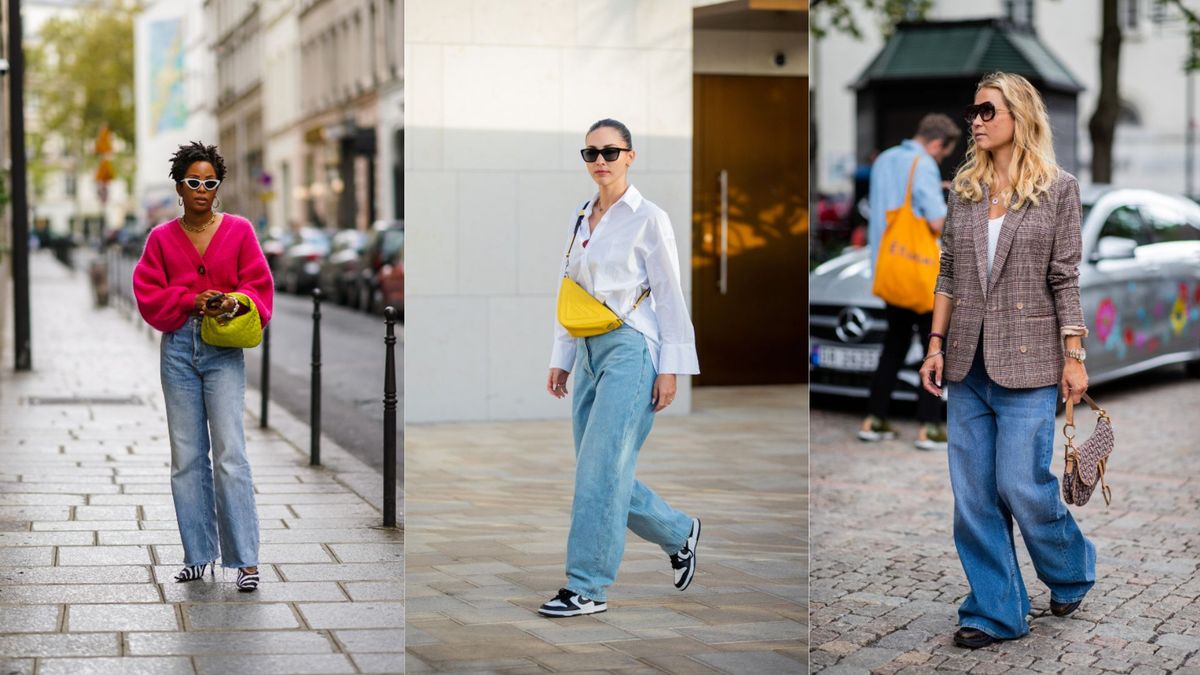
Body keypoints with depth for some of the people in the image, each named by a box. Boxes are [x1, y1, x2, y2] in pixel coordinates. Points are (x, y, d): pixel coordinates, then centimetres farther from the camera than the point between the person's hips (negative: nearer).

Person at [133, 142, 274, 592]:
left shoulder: (238, 230, 5)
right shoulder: (161, 239, 8)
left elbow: (259, 286, 3)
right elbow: (148, 297, 2)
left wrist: (234, 302, -18)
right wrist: (193, 301, -13)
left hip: (223, 350, -2)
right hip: (177, 349, 2)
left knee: (230, 454, -10)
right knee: (186, 457, 5)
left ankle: (246, 561, -8)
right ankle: (199, 556, 13)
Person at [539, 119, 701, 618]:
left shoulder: (649, 219, -5)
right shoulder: (581, 219, 14)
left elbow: (669, 296, -6)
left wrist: (670, 368, -10)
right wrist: (561, 359, 14)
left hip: (631, 350, -7)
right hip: (590, 353, 7)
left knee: (600, 470, -11)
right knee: (601, 472, 9)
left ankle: (587, 587, -5)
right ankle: (678, 532, 31)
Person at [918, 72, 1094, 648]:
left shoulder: (1058, 189, -2)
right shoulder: (963, 190, 9)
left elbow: (1064, 279, -3)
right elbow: (948, 274, 11)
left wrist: (1074, 356, -6)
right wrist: (936, 345, 5)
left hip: (1026, 363, -4)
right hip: (967, 364, 5)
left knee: (1022, 486, -5)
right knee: (973, 494, 3)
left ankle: (1072, 571, 25)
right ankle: (995, 612, 14)